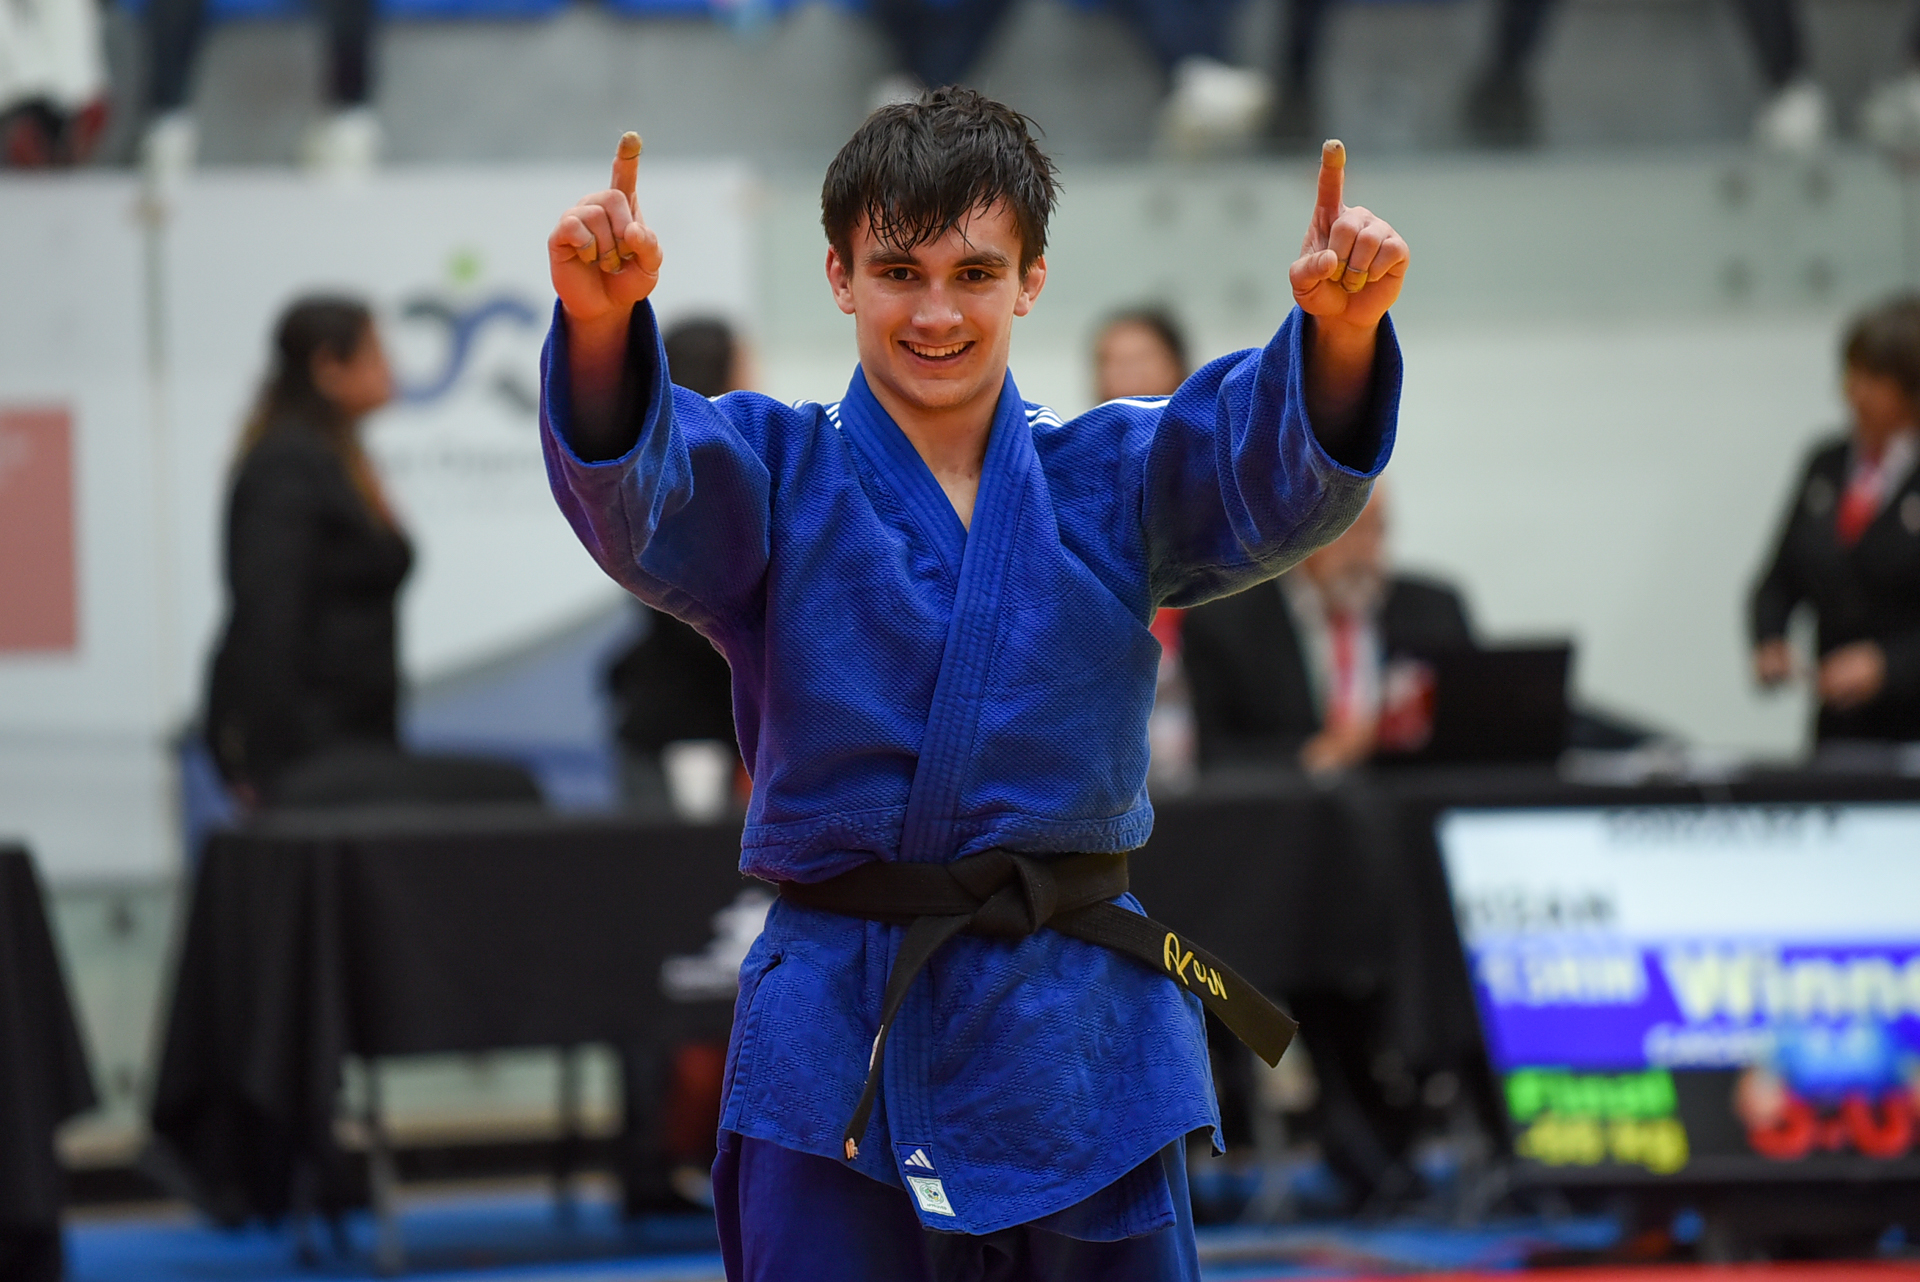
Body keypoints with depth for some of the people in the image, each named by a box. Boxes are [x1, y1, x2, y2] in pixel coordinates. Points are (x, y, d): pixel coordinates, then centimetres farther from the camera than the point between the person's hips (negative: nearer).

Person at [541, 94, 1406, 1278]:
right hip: (837, 1045, -2)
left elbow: (1280, 471, -12)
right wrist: (603, 321, -42)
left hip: (1080, 1044, 2)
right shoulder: (775, 479, 1)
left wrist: (1341, 332, -36)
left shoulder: (1112, 480, 6)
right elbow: (634, 493, -19)